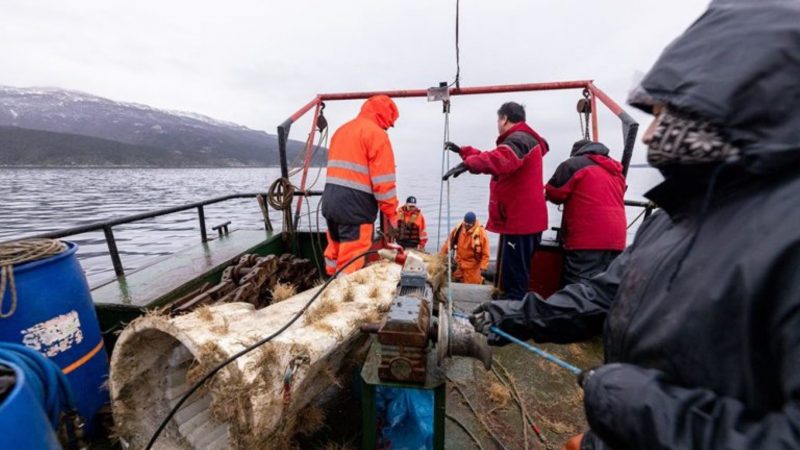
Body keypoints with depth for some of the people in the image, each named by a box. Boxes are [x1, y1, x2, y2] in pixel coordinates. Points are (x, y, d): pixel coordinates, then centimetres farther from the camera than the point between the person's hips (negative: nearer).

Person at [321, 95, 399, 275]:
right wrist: (391, 213, -6)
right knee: (352, 260, -3)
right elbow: (383, 180, -12)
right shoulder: (376, 133, -6)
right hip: (355, 206, -8)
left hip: (330, 201, 9)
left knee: (336, 252, 19)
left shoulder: (341, 130, 21)